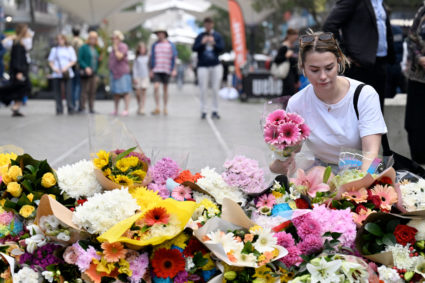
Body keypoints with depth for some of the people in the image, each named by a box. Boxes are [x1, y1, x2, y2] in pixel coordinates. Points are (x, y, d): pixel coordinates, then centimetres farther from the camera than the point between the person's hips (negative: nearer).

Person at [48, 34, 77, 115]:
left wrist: (66, 67, -10)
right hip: (57, 74, 1)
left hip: (67, 74, -1)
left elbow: (73, 61, 6)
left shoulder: (69, 49, 12)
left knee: (68, 91, -11)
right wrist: (54, 68, -7)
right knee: (58, 92, -2)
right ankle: (59, 110, 3)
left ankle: (70, 109, -9)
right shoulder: (54, 49, 14)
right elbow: (50, 61, 13)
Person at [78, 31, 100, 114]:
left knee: (92, 91, 4)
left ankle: (91, 108, 7)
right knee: (85, 90, -11)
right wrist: (86, 67, -21)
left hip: (93, 73, 6)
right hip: (86, 73, -6)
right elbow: (80, 60, -9)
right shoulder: (83, 48, -3)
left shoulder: (95, 49, 17)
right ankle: (81, 107, -9)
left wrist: (96, 71, 16)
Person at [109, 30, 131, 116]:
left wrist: (115, 48, -12)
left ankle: (126, 110, -8)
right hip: (114, 73, 8)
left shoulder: (123, 46, -7)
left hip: (123, 73, -8)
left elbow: (119, 56, -22)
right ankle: (115, 110, 14)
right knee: (115, 92, 9)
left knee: (125, 91, -7)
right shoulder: (114, 48, 18)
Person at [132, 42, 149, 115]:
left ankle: (142, 109, -5)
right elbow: (134, 67, 0)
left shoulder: (147, 57, 6)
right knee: (138, 93, -2)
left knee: (143, 92, -5)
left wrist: (149, 75, 8)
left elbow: (148, 67, 12)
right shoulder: (137, 58, 2)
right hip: (138, 76, -1)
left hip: (145, 76, 1)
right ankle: (139, 106, 22)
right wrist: (134, 77, -8)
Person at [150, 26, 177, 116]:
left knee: (165, 88, 7)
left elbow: (174, 57, 3)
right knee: (156, 87, -14)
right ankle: (157, 108, -9)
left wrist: (174, 70, -4)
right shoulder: (155, 45, 6)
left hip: (166, 70, -1)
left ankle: (165, 108, 16)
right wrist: (151, 70, 6)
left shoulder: (171, 45, 1)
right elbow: (152, 58, 10)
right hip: (156, 70, 1)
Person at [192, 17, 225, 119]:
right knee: (203, 90, -2)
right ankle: (203, 111, 2)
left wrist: (214, 43, -16)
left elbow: (222, 48, 0)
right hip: (203, 66, -1)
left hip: (216, 66, 1)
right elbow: (194, 48, -1)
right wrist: (202, 43, -16)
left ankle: (215, 111, 5)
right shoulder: (200, 36, 6)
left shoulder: (217, 36, 8)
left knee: (216, 89, 0)